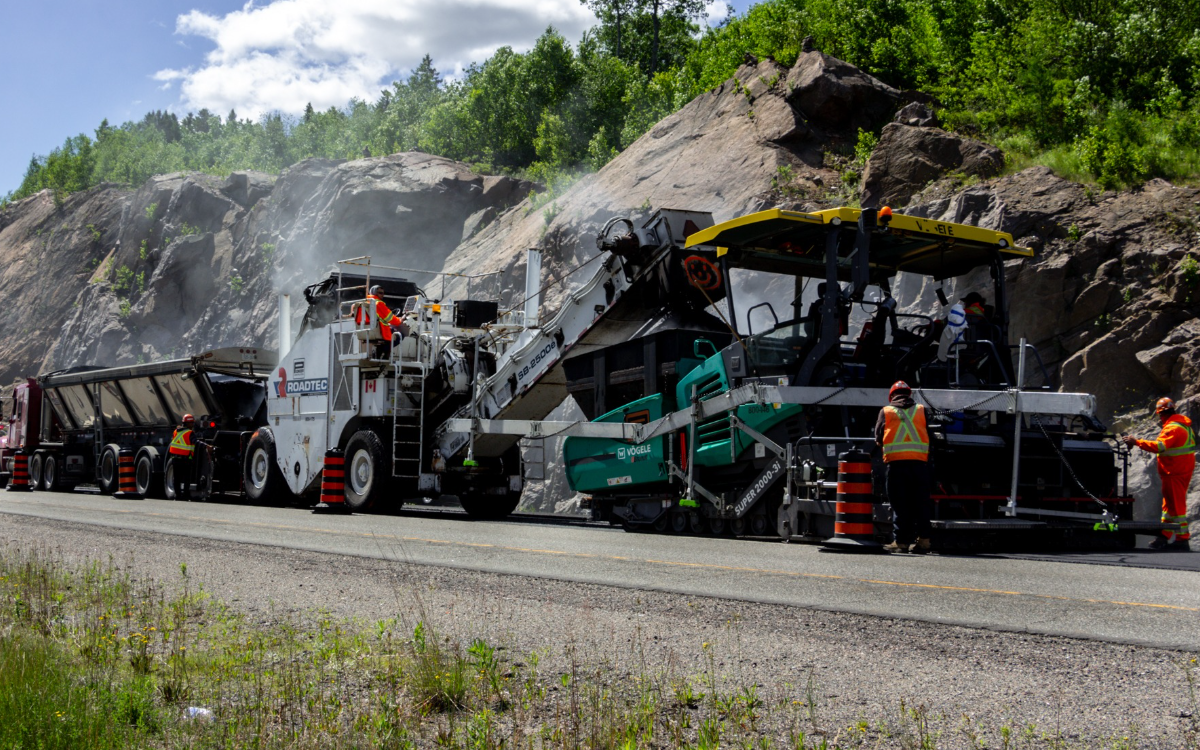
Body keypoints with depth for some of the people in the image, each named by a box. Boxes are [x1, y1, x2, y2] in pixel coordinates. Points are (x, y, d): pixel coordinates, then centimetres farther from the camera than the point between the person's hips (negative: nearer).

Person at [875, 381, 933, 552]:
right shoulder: (922, 410, 14)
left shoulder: (885, 411, 10)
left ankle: (901, 541, -1)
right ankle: (923, 538, 0)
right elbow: (930, 436, 14)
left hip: (895, 461, -1)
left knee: (899, 504, 1)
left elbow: (878, 438, 11)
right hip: (919, 460, 1)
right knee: (920, 502, 6)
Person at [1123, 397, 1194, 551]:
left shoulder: (1173, 428, -19)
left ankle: (1182, 539, -3)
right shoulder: (1182, 424, 15)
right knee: (1169, 504, 15)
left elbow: (1159, 446, -30)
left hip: (1175, 473, -11)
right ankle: (1165, 537, 20)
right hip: (1182, 470, 11)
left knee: (1176, 505, -6)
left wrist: (1137, 442, -27)